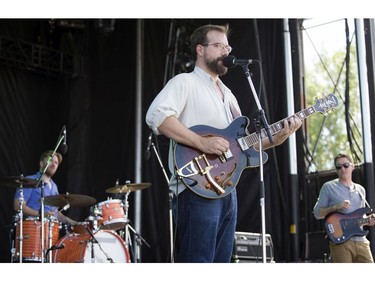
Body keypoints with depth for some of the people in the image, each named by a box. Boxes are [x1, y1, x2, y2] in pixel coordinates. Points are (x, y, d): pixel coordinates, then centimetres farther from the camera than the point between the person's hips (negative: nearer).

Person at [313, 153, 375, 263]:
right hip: (340, 241, -5)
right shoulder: (328, 187, 3)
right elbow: (317, 213, 1)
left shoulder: (360, 190, 18)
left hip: (361, 241, 5)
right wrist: (336, 207, -14)